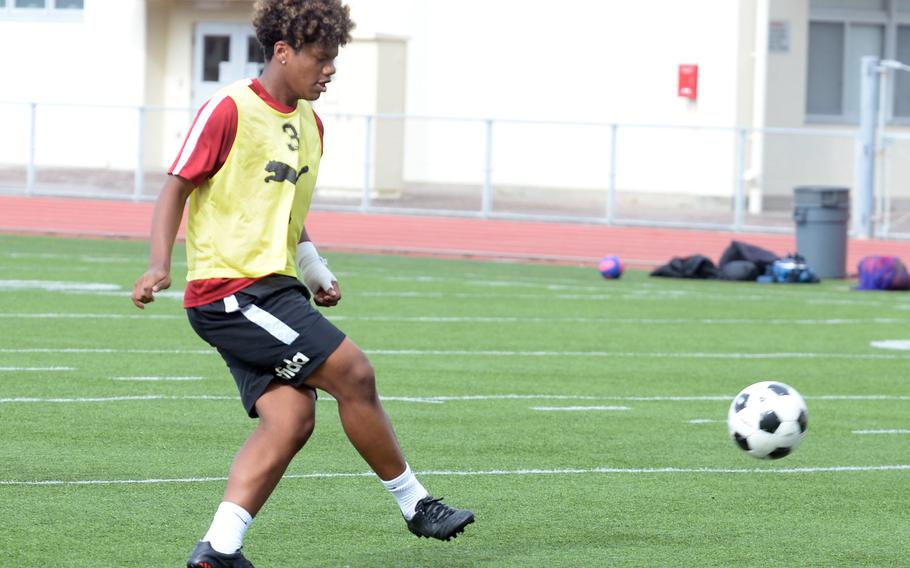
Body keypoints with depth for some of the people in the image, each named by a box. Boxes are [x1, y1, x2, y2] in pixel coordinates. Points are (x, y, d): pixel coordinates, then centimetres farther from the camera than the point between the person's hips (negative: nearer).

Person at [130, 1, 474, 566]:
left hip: (275, 290, 9)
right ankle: (415, 503, 3)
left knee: (291, 419, -7)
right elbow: (177, 187, -8)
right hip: (231, 288, -9)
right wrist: (159, 265, -20)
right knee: (353, 372, -12)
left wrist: (316, 272, 14)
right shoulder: (230, 110, -9)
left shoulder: (309, 124, 16)